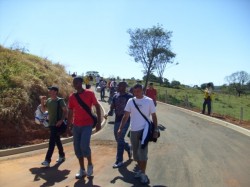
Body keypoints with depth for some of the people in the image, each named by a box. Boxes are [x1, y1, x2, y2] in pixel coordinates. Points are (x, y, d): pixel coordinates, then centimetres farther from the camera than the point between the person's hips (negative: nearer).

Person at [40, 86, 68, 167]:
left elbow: (65, 111, -13)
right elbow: (43, 110, 14)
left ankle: (47, 160, -8)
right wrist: (42, 101, 0)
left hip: (57, 124, -7)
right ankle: (62, 155, 32)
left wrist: (61, 120, -22)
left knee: (52, 142, -10)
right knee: (57, 140, 18)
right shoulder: (48, 100, 9)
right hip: (51, 123, 7)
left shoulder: (60, 100, -11)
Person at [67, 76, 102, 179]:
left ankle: (90, 164, 12)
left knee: (84, 145, -15)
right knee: (77, 148, 5)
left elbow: (97, 107, -1)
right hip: (76, 125, 5)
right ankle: (82, 170, 20)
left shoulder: (89, 93, -6)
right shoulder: (72, 97, 5)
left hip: (87, 125, -4)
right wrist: (69, 125, 9)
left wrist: (99, 122, -6)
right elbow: (70, 112, 11)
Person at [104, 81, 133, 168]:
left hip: (125, 120, -6)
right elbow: (112, 108, 11)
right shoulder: (115, 96, 8)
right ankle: (129, 148, 42)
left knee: (120, 140, -8)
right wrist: (109, 113, -9)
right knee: (118, 139, 14)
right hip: (117, 120, 6)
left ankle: (119, 160, 3)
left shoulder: (129, 96, -7)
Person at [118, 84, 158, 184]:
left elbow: (154, 116, 0)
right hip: (133, 130, 4)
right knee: (136, 152, 12)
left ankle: (143, 173, 8)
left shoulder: (149, 101, -4)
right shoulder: (130, 101, 3)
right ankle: (140, 170, 30)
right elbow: (125, 116, 6)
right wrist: (120, 128, 1)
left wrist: (156, 130, -5)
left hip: (144, 130, -4)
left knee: (143, 152, -5)